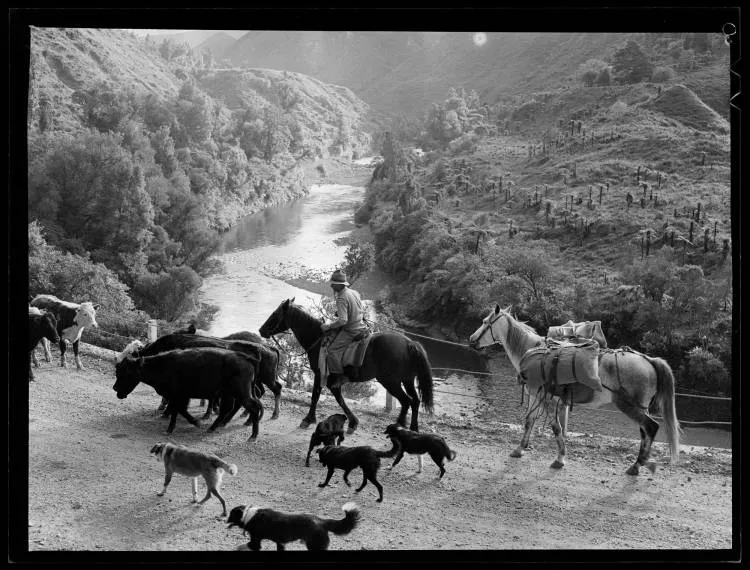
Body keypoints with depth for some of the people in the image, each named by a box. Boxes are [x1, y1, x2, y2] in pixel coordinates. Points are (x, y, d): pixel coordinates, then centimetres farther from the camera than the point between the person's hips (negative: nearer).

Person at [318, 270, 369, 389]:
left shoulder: (342, 298, -21)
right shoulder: (355, 293, 7)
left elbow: (342, 320, -26)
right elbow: (363, 309, 19)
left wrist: (329, 325, -15)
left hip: (350, 330, -10)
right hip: (361, 326, 10)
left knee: (332, 349, -8)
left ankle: (340, 375, -6)